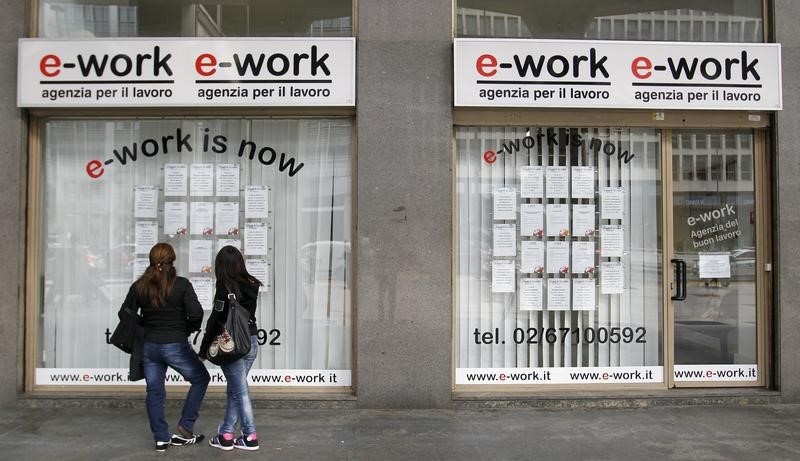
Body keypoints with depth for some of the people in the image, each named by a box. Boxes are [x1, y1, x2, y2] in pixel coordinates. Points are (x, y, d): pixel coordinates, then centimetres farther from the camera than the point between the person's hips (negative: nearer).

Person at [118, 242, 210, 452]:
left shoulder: (139, 286, -1)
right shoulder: (182, 285, -12)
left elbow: (125, 314, 1)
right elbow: (196, 313, -18)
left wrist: (144, 328, 15)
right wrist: (188, 330, 1)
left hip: (148, 346, 4)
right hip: (175, 346, -4)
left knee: (154, 391, 14)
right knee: (201, 379, 15)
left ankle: (161, 438, 19)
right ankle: (184, 430, 12)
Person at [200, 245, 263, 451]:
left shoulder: (225, 287, -13)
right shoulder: (251, 285, 5)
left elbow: (216, 320, -11)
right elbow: (248, 314, 5)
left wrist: (204, 350, -4)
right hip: (251, 342, 6)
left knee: (240, 391, 2)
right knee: (234, 390, 16)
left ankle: (250, 437, 9)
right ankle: (226, 434, 23)